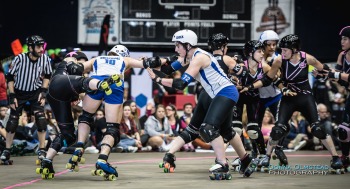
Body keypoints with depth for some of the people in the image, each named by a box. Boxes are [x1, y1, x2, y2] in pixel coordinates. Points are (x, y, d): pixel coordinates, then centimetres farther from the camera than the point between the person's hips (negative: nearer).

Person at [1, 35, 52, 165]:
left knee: (41, 119, -15)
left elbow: (47, 76, 3)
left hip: (35, 92, 1)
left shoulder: (45, 59, -17)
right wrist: (12, 96, -13)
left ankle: (42, 151, -4)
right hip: (19, 92, -1)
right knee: (12, 121, -3)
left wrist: (43, 91, -5)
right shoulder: (20, 59, -24)